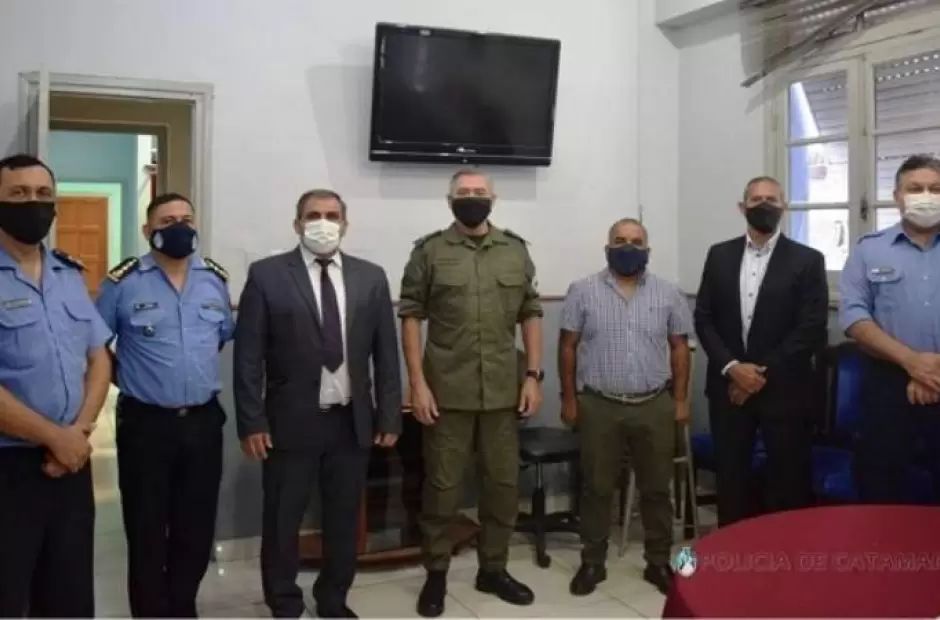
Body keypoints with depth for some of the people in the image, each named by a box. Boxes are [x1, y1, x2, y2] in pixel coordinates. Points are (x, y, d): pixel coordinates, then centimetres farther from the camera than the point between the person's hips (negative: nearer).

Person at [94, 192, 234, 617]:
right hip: (145, 423, -3)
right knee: (146, 532, 6)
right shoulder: (123, 282, -6)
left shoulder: (215, 279, 6)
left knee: (197, 529, 12)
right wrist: (127, 376, 3)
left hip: (203, 421, 4)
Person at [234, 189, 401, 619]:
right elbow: (248, 355, -5)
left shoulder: (371, 277, 4)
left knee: (344, 520, 14)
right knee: (282, 522, 10)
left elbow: (386, 353, 5)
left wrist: (389, 417, 2)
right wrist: (252, 422, -9)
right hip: (290, 422, -2)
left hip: (352, 423, 3)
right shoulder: (267, 275, -4)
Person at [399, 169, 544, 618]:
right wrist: (417, 383, -10)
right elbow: (411, 317, -4)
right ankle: (436, 574, 22)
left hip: (503, 391, 3)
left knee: (503, 482, 11)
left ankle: (493, 569, 28)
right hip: (447, 391, -3)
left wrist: (533, 375, 2)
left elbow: (530, 314, 9)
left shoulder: (516, 250, 7)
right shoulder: (429, 251, -2)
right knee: (442, 485, 6)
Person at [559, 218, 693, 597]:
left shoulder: (668, 294, 3)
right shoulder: (583, 291, -1)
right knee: (596, 488, 9)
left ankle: (659, 563, 25)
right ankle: (592, 563, 22)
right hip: (599, 406, -1)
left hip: (655, 406, 1)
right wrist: (569, 399, -1)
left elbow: (679, 348, 7)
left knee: (656, 488, 10)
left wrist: (680, 399, 3)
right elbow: (568, 347, 1)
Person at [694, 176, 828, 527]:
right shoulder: (719, 255, 7)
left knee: (788, 481, 4)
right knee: (731, 477, 9)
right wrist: (731, 367, -9)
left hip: (784, 389, -2)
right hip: (729, 385, 3)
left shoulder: (807, 260, -2)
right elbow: (703, 318, 4)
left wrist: (764, 371, -12)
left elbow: (812, 328, -8)